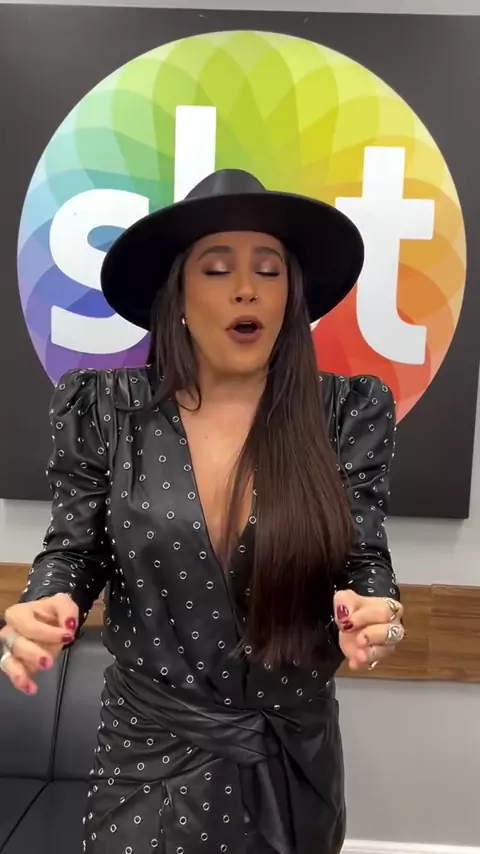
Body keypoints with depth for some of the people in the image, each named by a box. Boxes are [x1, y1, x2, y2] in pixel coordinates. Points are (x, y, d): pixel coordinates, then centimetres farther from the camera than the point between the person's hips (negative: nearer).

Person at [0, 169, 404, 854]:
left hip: (295, 754, 1)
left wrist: (372, 617, -28)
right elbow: (74, 549, -1)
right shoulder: (106, 410, -9)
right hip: (151, 751, -1)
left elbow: (365, 561, -5)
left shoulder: (347, 411, -9)